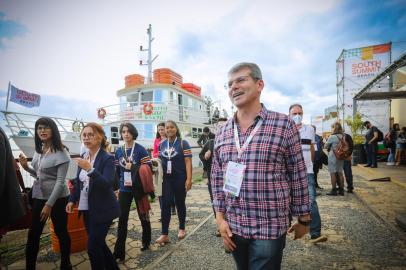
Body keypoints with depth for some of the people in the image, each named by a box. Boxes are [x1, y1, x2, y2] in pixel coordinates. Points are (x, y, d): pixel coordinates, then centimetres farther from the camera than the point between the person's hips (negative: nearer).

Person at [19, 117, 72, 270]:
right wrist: (26, 167, -2)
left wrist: (49, 204, -18)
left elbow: (60, 181, -17)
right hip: (38, 196, 6)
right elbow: (38, 175, 15)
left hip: (57, 198, -6)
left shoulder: (61, 152, -15)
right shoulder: (38, 150, 6)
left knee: (61, 232, 8)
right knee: (33, 233, 12)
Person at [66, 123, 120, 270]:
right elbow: (78, 181, 15)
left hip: (102, 210, -7)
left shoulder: (107, 158, -17)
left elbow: (107, 184, -26)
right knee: (98, 243, 19)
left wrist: (90, 169, -34)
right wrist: (72, 200, 9)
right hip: (87, 208, 8)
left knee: (93, 247, -1)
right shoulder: (83, 156, 5)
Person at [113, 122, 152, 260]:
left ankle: (146, 241, 36)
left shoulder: (140, 149, -10)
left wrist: (133, 168, -22)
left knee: (143, 215, 13)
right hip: (124, 189, 4)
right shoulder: (119, 151, 4)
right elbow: (117, 171, 12)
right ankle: (119, 252, 15)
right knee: (122, 219, 4)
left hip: (138, 188, -3)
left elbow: (148, 169, -11)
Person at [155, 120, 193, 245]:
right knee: (165, 204, 0)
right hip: (166, 179, 3)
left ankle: (181, 228, 31)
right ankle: (164, 234, 9)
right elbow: (160, 160, 15)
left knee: (179, 203, 11)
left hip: (180, 178, -3)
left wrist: (189, 179, -16)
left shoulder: (183, 143, -6)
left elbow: (188, 162, -10)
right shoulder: (162, 144, 6)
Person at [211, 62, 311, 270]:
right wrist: (220, 218, 3)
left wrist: (303, 218, 2)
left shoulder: (283, 125, -9)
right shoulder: (222, 132, 2)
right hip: (233, 226, 4)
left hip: (270, 228, -4)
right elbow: (217, 178, 6)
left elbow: (298, 175, -4)